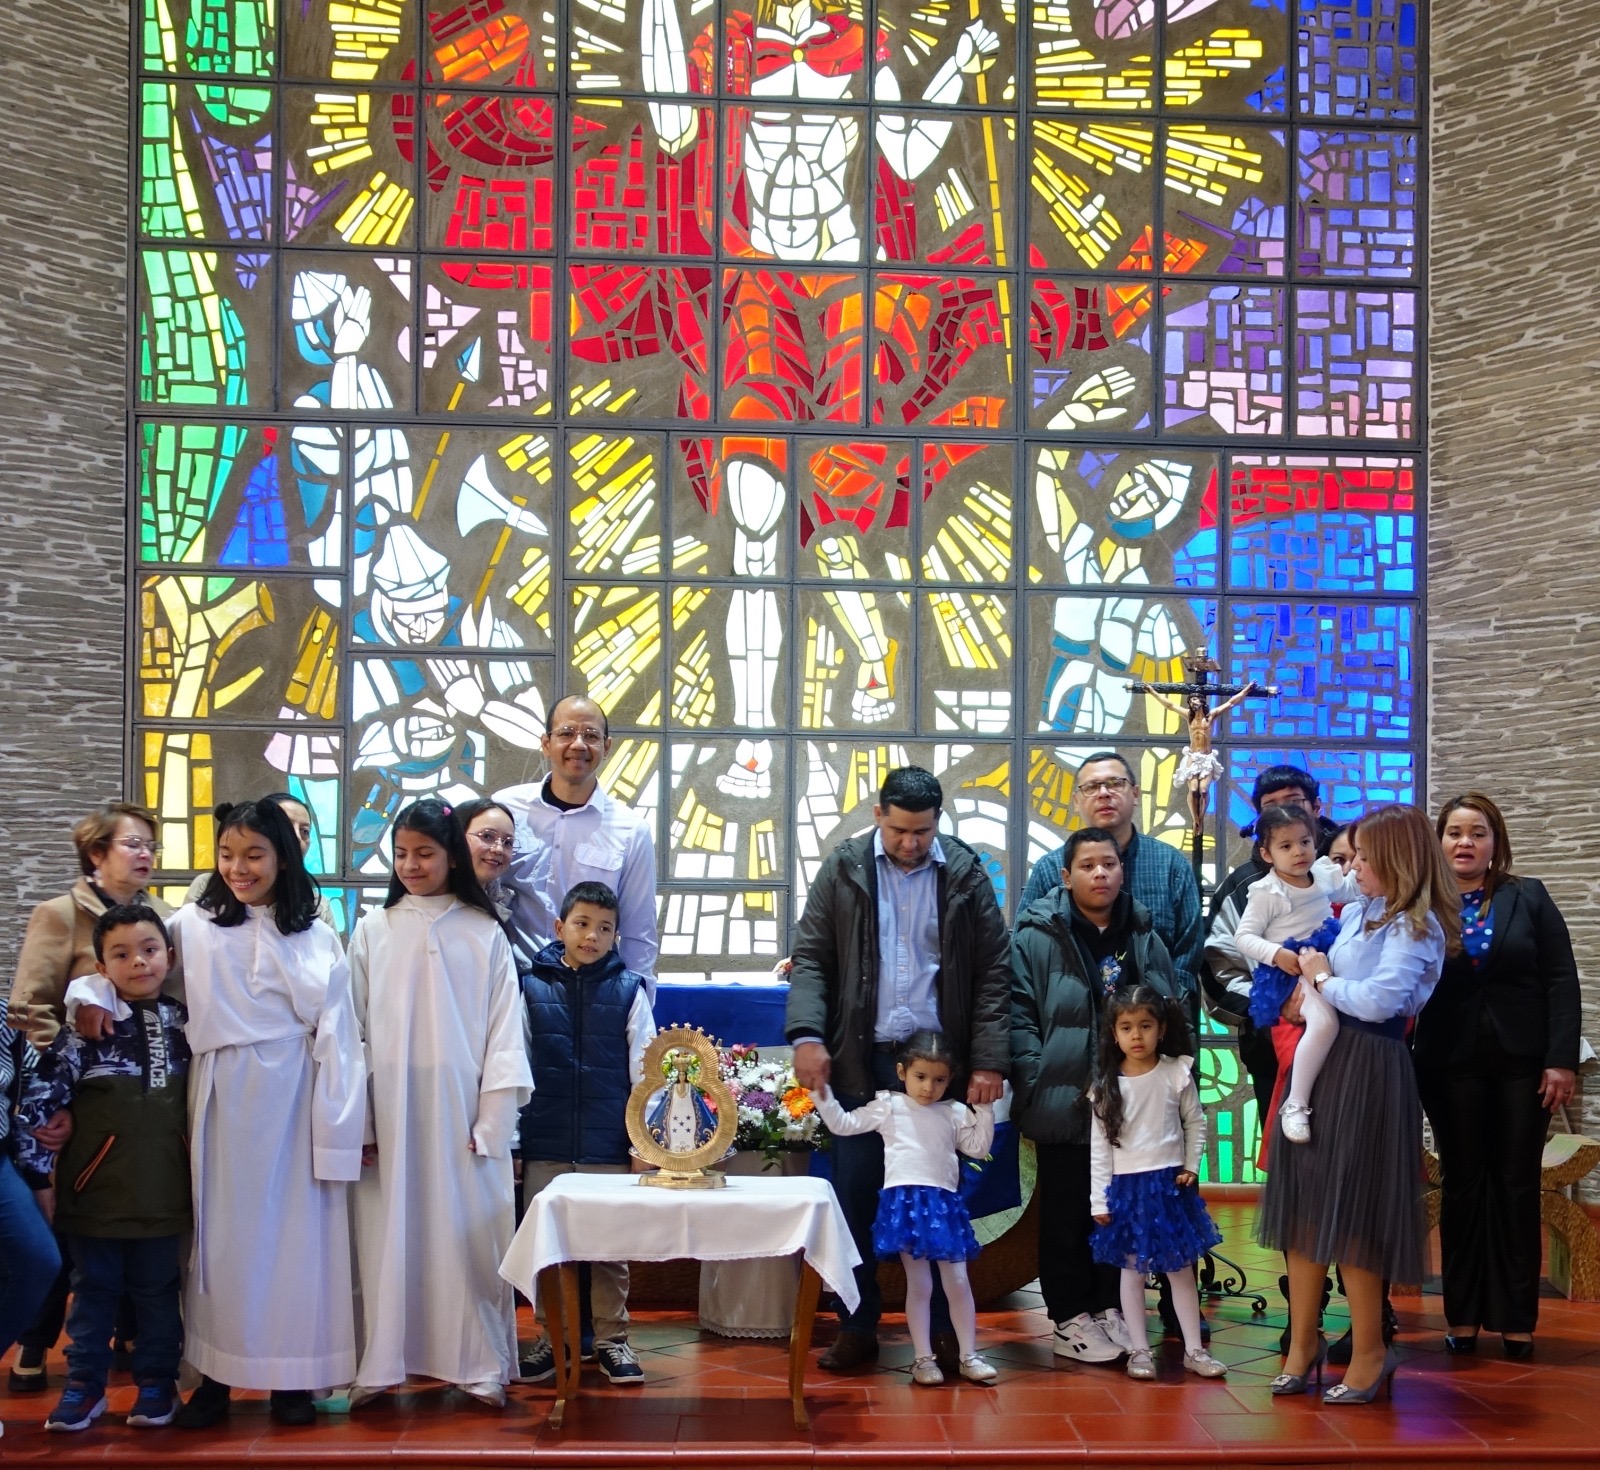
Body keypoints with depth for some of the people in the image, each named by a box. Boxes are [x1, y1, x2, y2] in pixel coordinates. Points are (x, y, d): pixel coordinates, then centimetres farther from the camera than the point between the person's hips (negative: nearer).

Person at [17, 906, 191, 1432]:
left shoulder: (183, 1022, 1)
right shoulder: (86, 1028, -10)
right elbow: (37, 1101, -11)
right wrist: (38, 1174, -11)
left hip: (163, 1193, 2)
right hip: (96, 1192, -2)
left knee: (157, 1290, 12)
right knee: (93, 1290, 11)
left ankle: (156, 1383, 25)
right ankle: (84, 1385, 23)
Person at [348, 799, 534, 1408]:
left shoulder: (485, 934, 3)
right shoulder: (373, 930, 6)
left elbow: (504, 1030, 1)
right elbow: (355, 1027, 4)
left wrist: (493, 1121, -6)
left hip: (461, 1112, -1)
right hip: (389, 1111, 1)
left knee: (467, 1232, 2)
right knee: (388, 1234, 3)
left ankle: (480, 1363, 11)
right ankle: (379, 1364, 12)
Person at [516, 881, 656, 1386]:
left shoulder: (628, 990, 2)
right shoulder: (532, 987, 3)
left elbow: (645, 1070, 1)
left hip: (608, 1148, -1)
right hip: (545, 1147, 1)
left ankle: (611, 1338, 19)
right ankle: (551, 1338, 22)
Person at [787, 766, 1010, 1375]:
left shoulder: (965, 873, 2)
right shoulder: (843, 868, 3)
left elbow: (992, 973, 1)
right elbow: (811, 957, 2)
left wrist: (989, 1060, -6)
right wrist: (806, 1034, -13)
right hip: (861, 1060, 1)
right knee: (854, 1198, 5)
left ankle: (945, 1330, 16)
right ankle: (857, 1327, 18)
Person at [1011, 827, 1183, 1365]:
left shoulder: (1144, 938, 9)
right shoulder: (1038, 937, -6)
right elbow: (1019, 1017, -10)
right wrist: (1038, 1088, -15)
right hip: (1065, 1108, -4)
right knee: (1066, 1216, 5)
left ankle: (1110, 1309, 25)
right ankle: (1069, 1320, 15)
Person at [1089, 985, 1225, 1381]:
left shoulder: (1177, 1073, -5)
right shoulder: (1106, 1085, -5)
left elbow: (1195, 1122, 7)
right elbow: (1099, 1146, -3)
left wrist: (1191, 1166, -4)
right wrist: (1099, 1199, -4)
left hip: (1170, 1184, 0)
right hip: (1126, 1186, 0)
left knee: (1181, 1268, 7)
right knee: (1133, 1269, 6)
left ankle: (1194, 1349, 15)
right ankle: (1140, 1350, 14)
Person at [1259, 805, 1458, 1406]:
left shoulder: (1416, 927, -12)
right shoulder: (1355, 911, 10)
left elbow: (1377, 1000, -25)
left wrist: (1323, 979, -10)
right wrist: (1308, 980, 5)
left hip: (1367, 1069, -8)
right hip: (1320, 1057, 8)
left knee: (1351, 1213, -1)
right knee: (1304, 1200, 11)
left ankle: (1368, 1354, 14)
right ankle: (1304, 1341, 22)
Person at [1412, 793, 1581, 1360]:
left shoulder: (1529, 898, 3)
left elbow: (1561, 981, -1)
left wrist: (1562, 1059, -8)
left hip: (1522, 1061, 0)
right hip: (1451, 1064, 0)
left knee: (1517, 1184, 6)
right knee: (1462, 1184, 6)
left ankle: (1515, 1318, 13)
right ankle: (1463, 1315, 14)